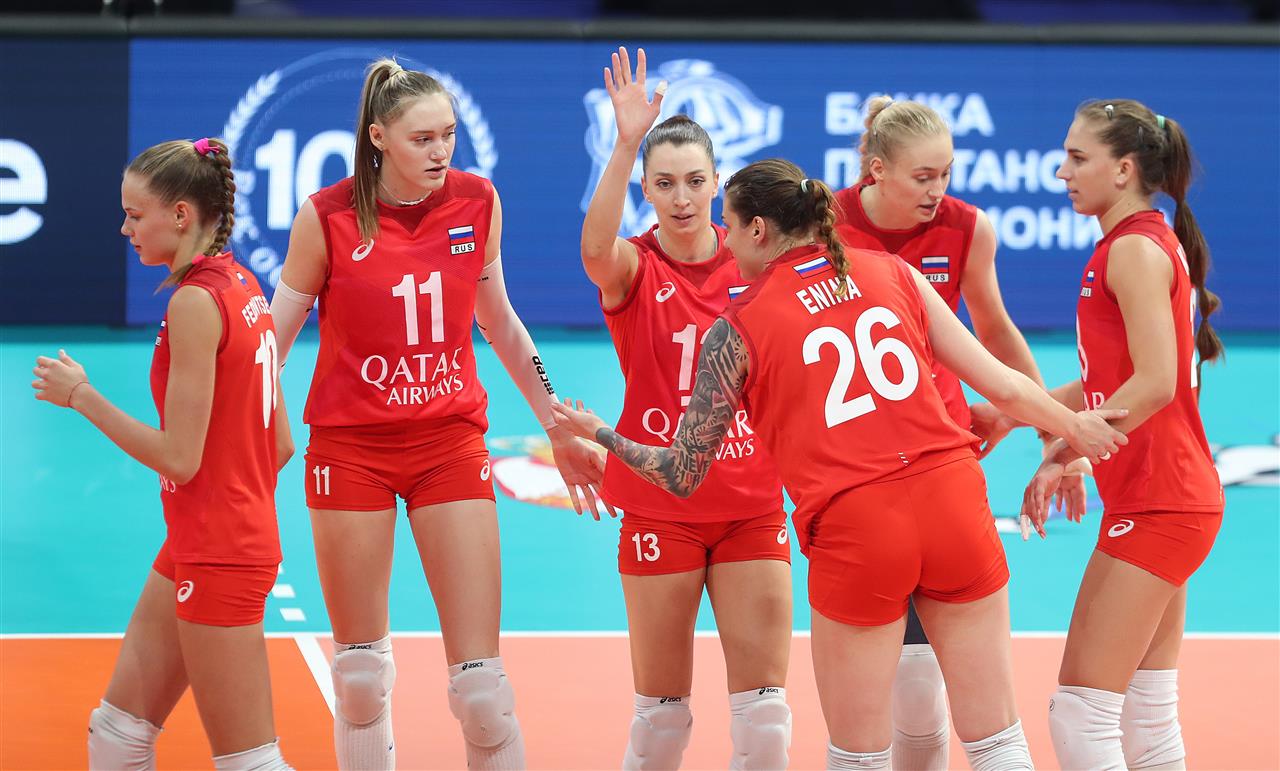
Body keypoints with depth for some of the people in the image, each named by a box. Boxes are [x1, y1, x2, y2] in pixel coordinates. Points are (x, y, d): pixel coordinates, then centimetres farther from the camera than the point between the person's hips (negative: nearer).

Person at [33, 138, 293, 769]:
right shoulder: (241, 286, 9)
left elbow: (180, 457, -20)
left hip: (215, 558, -10)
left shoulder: (195, 301, -19)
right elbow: (280, 444, 12)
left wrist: (81, 396, -11)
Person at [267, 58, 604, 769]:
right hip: (350, 447, -1)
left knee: (481, 682, -5)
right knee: (361, 672, 7)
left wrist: (558, 425, 16)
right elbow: (273, 338, 0)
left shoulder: (478, 201, -2)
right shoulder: (328, 217, -10)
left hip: (451, 443, 1)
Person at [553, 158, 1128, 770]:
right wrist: (1075, 427, 26)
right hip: (953, 502, 3)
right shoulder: (894, 273, 10)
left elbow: (683, 475, 7)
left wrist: (599, 435, 23)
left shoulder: (736, 331, 2)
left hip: (851, 532, -3)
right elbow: (1002, 386, 8)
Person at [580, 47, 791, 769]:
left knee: (764, 698, 0)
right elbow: (596, 252, -31)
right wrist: (626, 144, -42)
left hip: (752, 505, 2)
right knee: (662, 707, 5)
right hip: (660, 510, -2)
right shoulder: (633, 268, -6)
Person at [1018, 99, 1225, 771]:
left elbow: (1155, 384, -23)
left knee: (1080, 713, -9)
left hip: (1157, 506, -10)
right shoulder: (1142, 243, 16)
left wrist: (1067, 451, -16)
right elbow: (1106, 385, 18)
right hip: (1163, 498, 10)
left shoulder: (1136, 250, -14)